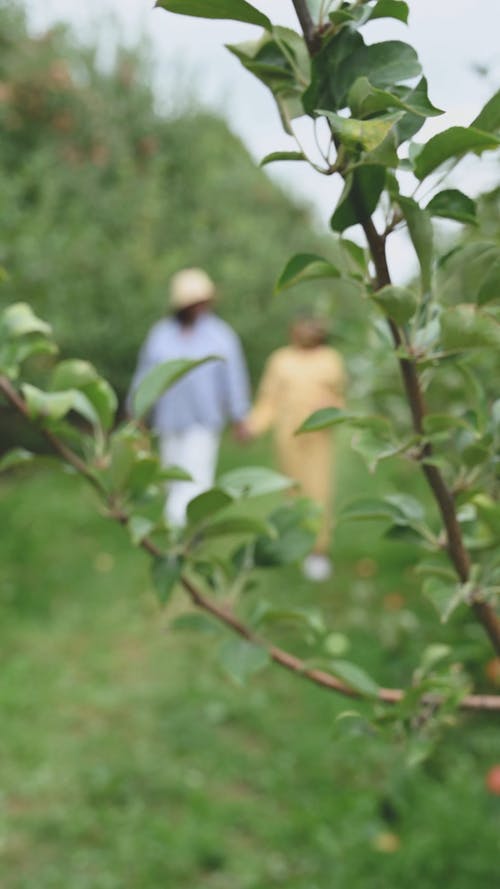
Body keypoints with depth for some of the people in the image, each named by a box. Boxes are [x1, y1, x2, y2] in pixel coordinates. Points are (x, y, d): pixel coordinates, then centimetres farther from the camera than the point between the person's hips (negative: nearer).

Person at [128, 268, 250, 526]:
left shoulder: (221, 335, -3)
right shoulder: (160, 334, 5)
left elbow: (233, 377, -2)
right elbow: (145, 376, 10)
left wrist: (239, 420, -4)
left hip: (204, 422, -3)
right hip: (169, 421, 3)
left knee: (195, 478, -13)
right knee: (176, 480, 9)